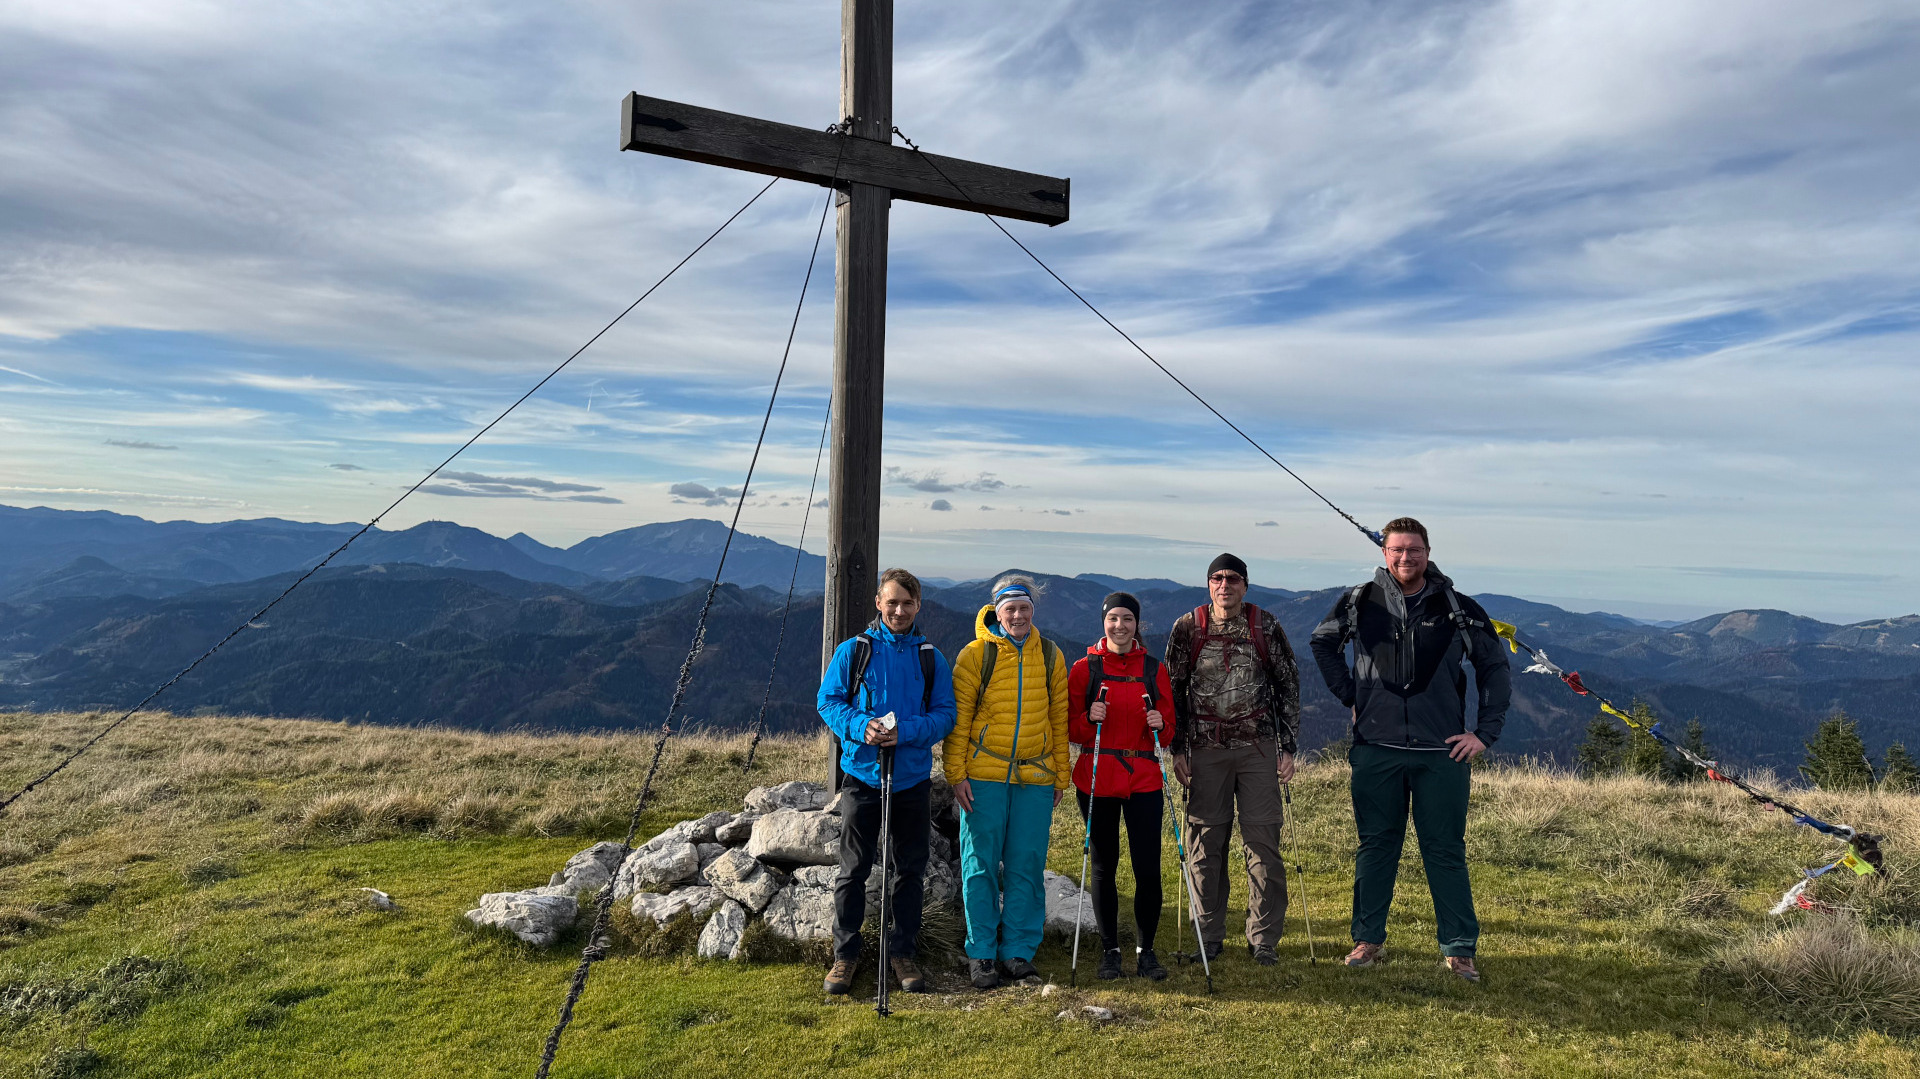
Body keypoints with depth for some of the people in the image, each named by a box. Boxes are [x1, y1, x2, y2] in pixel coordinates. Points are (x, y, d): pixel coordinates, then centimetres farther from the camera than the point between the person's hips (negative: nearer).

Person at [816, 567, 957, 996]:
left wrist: (906, 731, -16)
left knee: (911, 869, 11)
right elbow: (828, 701, 0)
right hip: (862, 775, -2)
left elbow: (945, 714, 1)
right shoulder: (853, 651, 0)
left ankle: (902, 952, 25)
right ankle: (845, 954, 20)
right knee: (853, 869, 6)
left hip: (912, 778, 2)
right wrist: (860, 726, -18)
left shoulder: (931, 658, 4)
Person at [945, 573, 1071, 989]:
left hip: (1035, 778, 2)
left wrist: (1060, 777, 10)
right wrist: (956, 774, -7)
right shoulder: (976, 654, -1)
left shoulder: (1049, 655, 8)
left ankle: (1018, 951, 18)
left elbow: (1059, 719, 13)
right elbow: (958, 716, -1)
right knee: (980, 866, 3)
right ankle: (981, 954, 14)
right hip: (984, 776, -2)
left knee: (1026, 868, 6)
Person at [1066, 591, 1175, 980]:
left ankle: (1146, 950, 15)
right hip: (1097, 778, -1)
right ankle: (1109, 950, 20)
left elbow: (1167, 729, 10)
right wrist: (1090, 719, -17)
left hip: (1143, 778, 1)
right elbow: (1071, 729, 3)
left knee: (1148, 867, -2)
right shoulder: (1085, 668, 3)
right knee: (1104, 865, 6)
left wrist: (1159, 724, -11)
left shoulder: (1154, 669, 7)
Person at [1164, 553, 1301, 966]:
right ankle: (1209, 936, 17)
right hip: (1205, 750, 0)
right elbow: (1173, 691, 6)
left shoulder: (1265, 627, 1)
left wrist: (1288, 747, 2)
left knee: (1263, 842, 0)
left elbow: (1289, 686, 7)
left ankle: (1263, 939, 13)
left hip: (1258, 748, 0)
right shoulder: (1186, 628, 1)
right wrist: (1177, 750, 3)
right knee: (1205, 843, 4)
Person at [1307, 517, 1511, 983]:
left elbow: (1496, 666, 9)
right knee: (1375, 845, 10)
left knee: (1446, 849, 6)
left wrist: (1485, 732, 3)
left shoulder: (1457, 608, 0)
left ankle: (1459, 949, 18)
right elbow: (1323, 643, 18)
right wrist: (1350, 696, 8)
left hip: (1442, 752, -1)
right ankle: (1368, 939, 21)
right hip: (1376, 748, 1)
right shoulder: (1362, 602, 1)